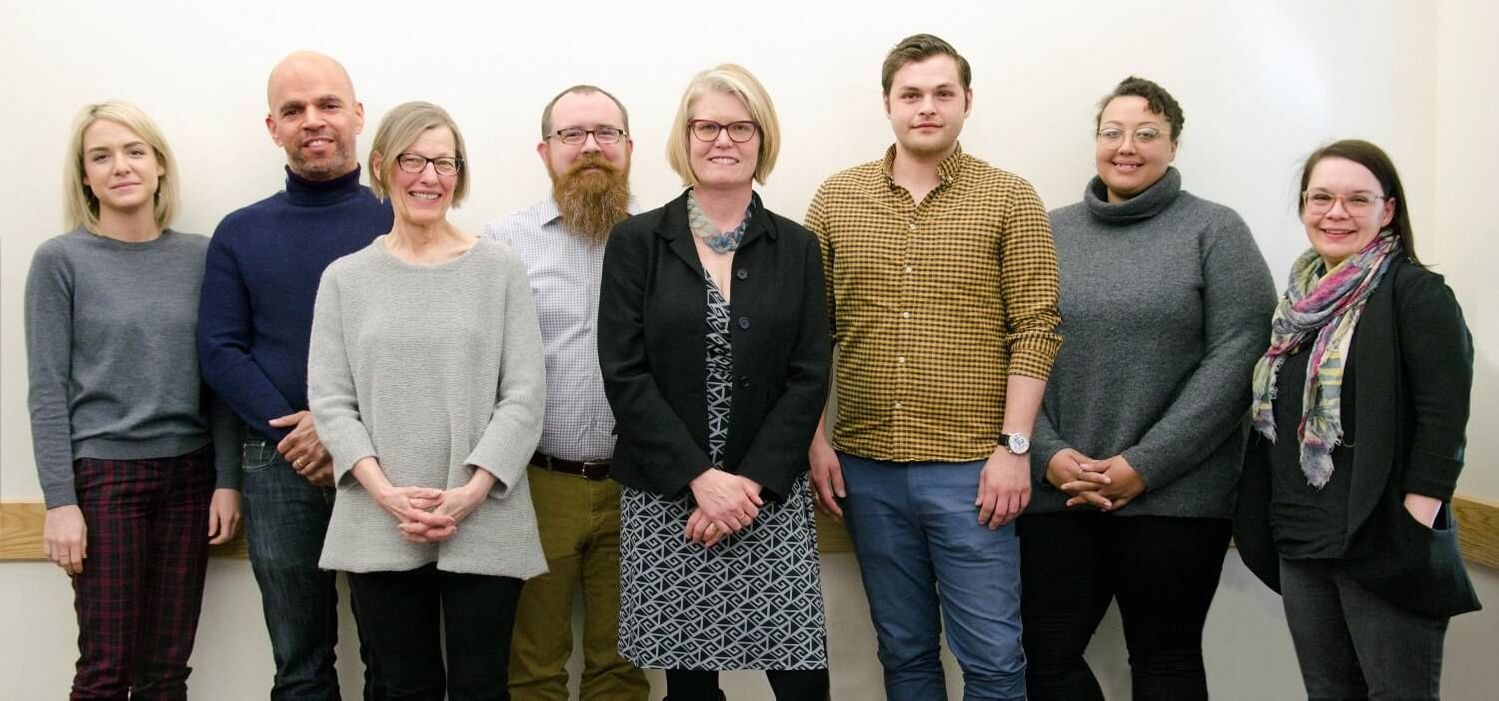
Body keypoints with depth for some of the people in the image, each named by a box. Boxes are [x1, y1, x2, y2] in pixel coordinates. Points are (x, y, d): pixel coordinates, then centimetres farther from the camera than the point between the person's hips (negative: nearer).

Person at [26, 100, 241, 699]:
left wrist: (227, 480, 1)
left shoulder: (200, 256, 6)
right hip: (104, 475, -2)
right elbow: (48, 392, -4)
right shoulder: (60, 261, -1)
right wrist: (60, 501, -10)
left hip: (188, 474, 3)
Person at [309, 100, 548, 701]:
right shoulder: (345, 278, 8)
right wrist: (385, 493, -11)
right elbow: (329, 401, 3)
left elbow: (524, 396, -2)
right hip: (378, 530, 1)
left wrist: (472, 492, -13)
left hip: (485, 527, -1)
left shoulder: (500, 269, 3)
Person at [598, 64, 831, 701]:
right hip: (664, 499, -1)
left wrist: (753, 482, -10)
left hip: (770, 498, 1)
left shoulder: (796, 248, 7)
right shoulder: (636, 242, 2)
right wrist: (700, 478, -13)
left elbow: (809, 378, 1)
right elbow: (624, 375, -5)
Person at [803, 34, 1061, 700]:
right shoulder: (835, 199, 6)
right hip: (865, 469, 3)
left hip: (972, 469, -2)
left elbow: (1035, 329, -4)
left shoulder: (1011, 200, 0)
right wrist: (816, 442, 2)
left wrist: (1014, 446, -10)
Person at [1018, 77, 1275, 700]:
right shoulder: (1051, 233, 10)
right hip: (1056, 490, 3)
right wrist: (1048, 454, -8)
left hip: (1175, 495, -2)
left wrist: (1145, 464, -13)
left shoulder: (1214, 231, 1)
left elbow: (1237, 357, -7)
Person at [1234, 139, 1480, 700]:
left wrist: (1412, 524, -20)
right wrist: (1270, 521, 13)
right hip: (1300, 545, 7)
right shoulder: (1298, 302, 14)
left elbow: (1445, 418, -14)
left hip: (1384, 547, -7)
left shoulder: (1417, 294, -7)